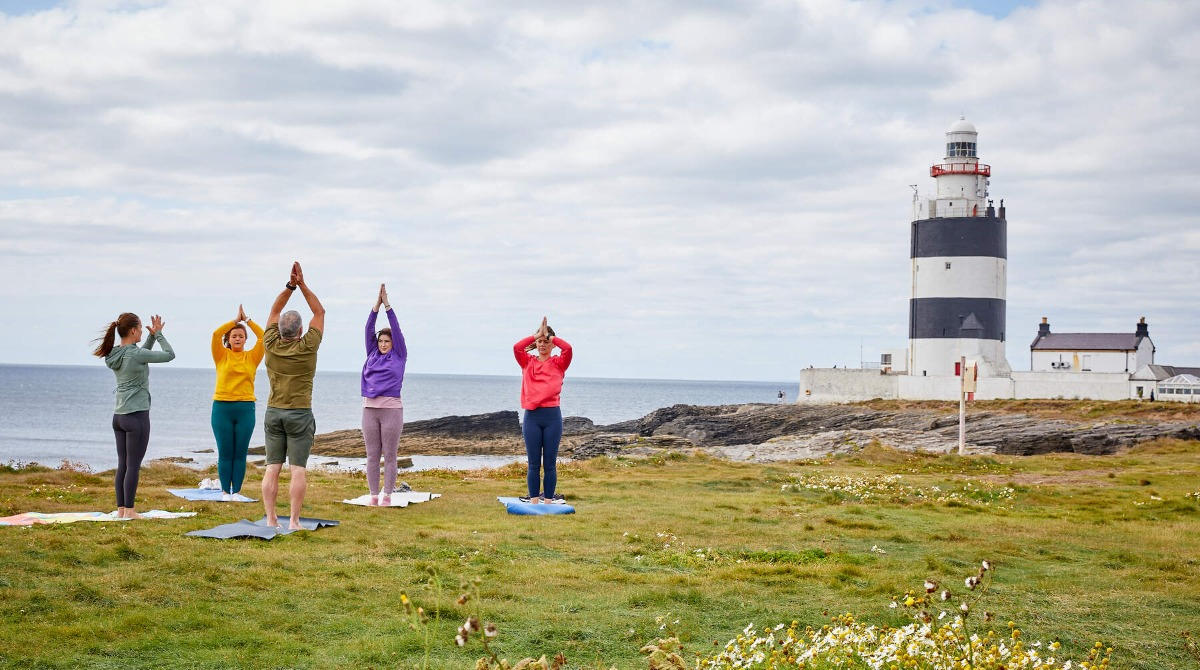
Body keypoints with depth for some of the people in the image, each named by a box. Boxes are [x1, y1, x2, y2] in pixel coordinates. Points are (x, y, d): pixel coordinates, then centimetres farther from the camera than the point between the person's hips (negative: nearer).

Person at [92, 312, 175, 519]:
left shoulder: (115, 354, 7)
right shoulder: (135, 354, -15)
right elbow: (169, 354, -7)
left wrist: (152, 336, 15)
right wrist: (158, 334, 6)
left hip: (119, 416, 8)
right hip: (136, 416, -8)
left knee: (122, 464, 10)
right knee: (133, 465, -3)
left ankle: (121, 509, 12)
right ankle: (129, 511, -1)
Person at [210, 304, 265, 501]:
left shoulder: (252, 357, 8)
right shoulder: (222, 356, 6)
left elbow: (264, 337, -2)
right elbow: (216, 334, -8)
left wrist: (247, 320, 0)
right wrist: (235, 320, -3)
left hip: (245, 408, 1)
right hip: (222, 407, -1)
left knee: (240, 454, 3)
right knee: (225, 453, 1)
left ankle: (236, 491, 8)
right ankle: (225, 491, 7)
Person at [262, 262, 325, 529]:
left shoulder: (271, 344, -4)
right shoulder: (307, 347, -11)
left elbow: (274, 311, 9)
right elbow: (319, 312, 0)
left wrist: (290, 285, 2)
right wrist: (302, 284, 0)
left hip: (274, 412, 3)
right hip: (300, 414, -3)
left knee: (272, 467, 3)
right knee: (298, 469, -3)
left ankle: (270, 519, 1)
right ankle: (294, 521, -6)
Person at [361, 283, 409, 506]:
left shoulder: (399, 356, 5)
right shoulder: (372, 354, 13)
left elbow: (396, 330, -2)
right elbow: (369, 330, 8)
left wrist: (387, 305, -4)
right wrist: (376, 305, 0)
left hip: (391, 409, -3)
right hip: (369, 409, 3)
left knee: (389, 456, 0)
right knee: (372, 455, 4)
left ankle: (387, 495, 3)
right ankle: (373, 495, 8)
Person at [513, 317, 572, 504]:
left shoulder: (558, 363, 7)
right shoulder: (528, 362, 11)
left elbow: (567, 348, -12)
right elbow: (517, 347, -7)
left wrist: (549, 335, -2)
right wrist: (537, 335, -4)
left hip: (552, 416, -1)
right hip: (531, 416, 1)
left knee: (550, 464, 3)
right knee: (533, 464, 4)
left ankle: (548, 500, 8)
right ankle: (533, 500, 8)